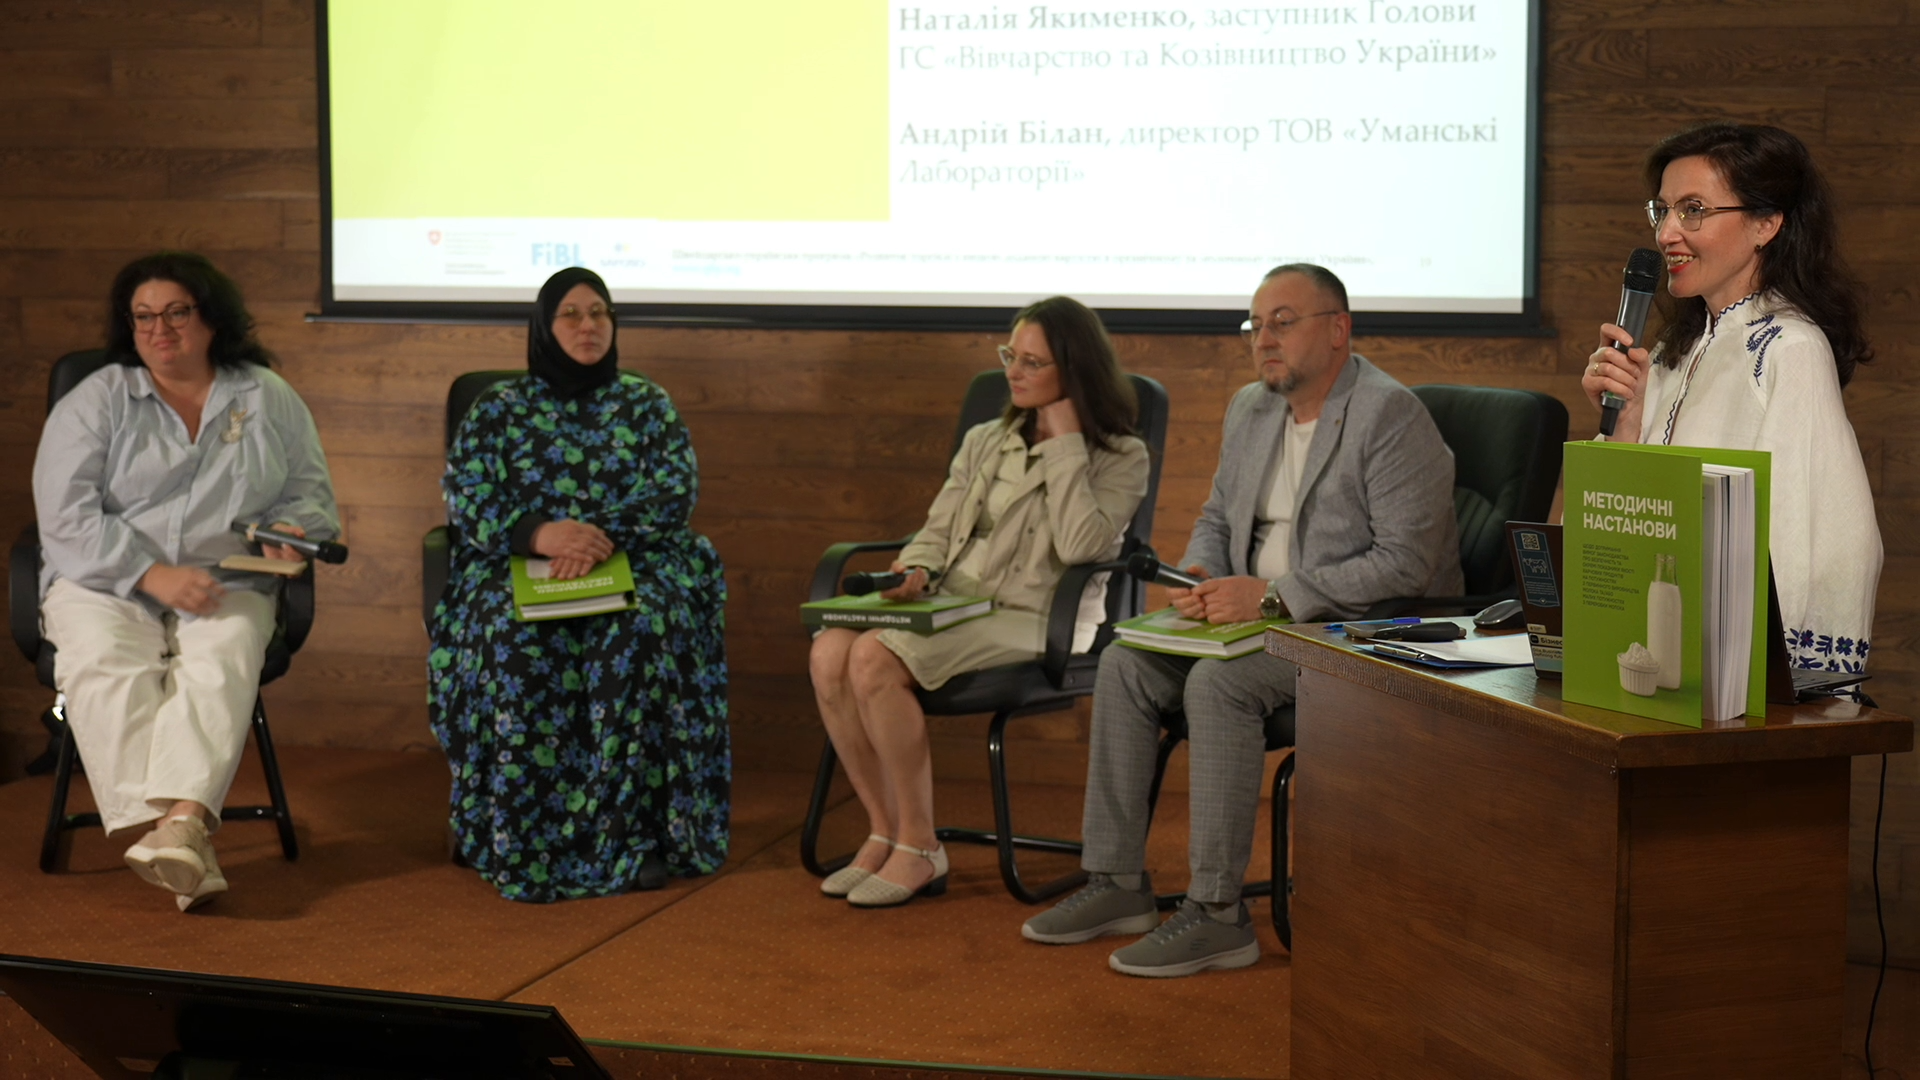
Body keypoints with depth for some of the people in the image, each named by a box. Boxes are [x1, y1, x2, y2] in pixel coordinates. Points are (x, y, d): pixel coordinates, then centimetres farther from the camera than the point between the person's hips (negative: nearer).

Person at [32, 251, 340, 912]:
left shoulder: (269, 400, 13)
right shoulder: (93, 403, 6)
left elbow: (311, 493, 18)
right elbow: (68, 518, -4)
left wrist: (292, 530, -7)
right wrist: (153, 575, -16)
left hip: (227, 587, 1)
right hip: (104, 584, -1)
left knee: (221, 664, -33)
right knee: (104, 665, -33)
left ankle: (184, 818, -52)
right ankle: (185, 853, -45)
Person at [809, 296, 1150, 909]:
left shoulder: (1119, 459, 3)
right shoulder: (984, 443, 21)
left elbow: (1081, 544, -15)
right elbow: (937, 531, 19)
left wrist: (1065, 443, -8)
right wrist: (915, 572, -4)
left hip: (1034, 620, -6)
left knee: (875, 658, -29)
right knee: (829, 654, -23)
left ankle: (920, 849, -18)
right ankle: (884, 831, -11)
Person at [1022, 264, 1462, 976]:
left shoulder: (1391, 417, -15)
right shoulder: (1251, 409, 12)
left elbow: (1405, 563, -22)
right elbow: (1217, 517, 23)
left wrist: (1273, 595, -25)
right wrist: (1197, 576, -1)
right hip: (1263, 618, 9)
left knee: (1218, 682, -30)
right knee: (1126, 663, -8)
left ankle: (1217, 915, -23)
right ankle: (1116, 883, -2)